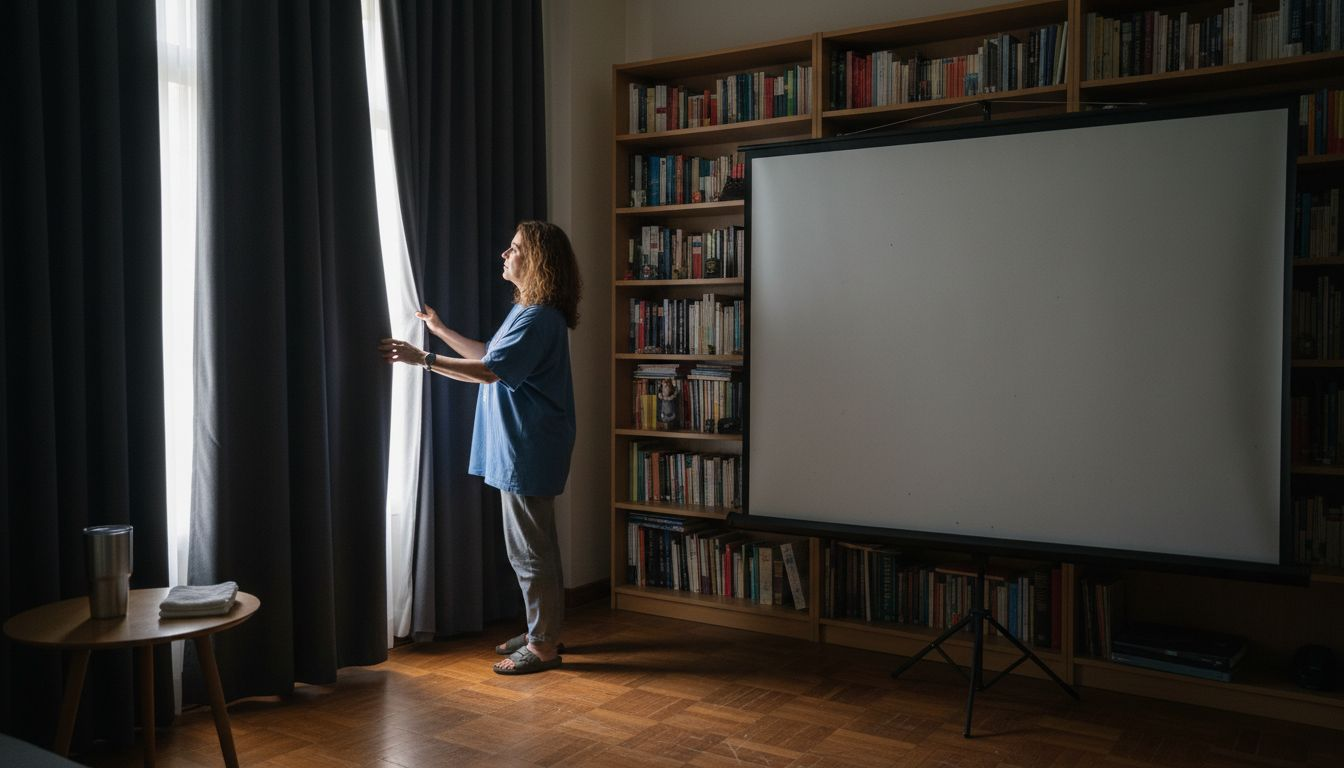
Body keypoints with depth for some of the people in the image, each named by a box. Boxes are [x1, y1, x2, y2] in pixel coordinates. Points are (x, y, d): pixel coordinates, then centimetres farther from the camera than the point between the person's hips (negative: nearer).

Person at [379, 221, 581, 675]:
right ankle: (542, 631, 29)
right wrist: (440, 330, 25)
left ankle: (544, 646, 9)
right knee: (531, 547, 17)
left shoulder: (539, 318, -18)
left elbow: (491, 372, -26)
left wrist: (422, 360, -24)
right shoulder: (527, 311, 15)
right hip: (517, 450, 11)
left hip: (528, 452, -11)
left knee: (530, 550, -2)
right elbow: (490, 357, 24)